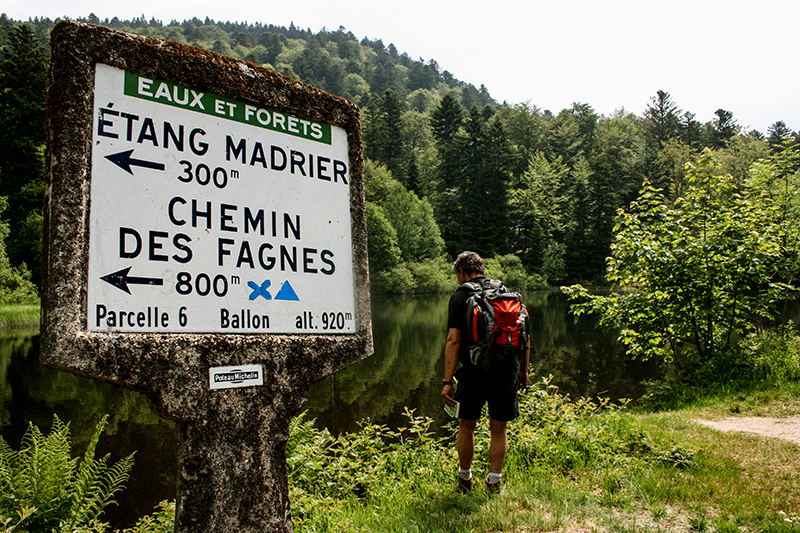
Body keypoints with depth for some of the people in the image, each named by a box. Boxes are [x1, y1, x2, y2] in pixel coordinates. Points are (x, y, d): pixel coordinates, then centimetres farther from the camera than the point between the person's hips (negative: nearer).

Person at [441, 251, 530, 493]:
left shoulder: (460, 295, -3)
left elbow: (453, 340, -11)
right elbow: (525, 336, 9)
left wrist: (447, 381, -11)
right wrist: (523, 371, 17)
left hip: (474, 372, -3)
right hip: (506, 373, 3)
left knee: (466, 426, 15)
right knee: (498, 429, 15)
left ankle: (465, 479, 28)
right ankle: (494, 482, 20)